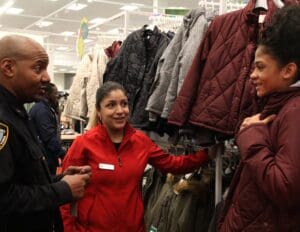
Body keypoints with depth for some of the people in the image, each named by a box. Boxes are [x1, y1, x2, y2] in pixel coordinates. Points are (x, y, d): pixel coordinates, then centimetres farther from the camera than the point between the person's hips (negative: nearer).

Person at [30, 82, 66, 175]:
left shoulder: (47, 107, 14)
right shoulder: (41, 110, -19)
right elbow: (49, 136, -25)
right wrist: (61, 153, -24)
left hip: (49, 155, 10)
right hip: (45, 157, -10)